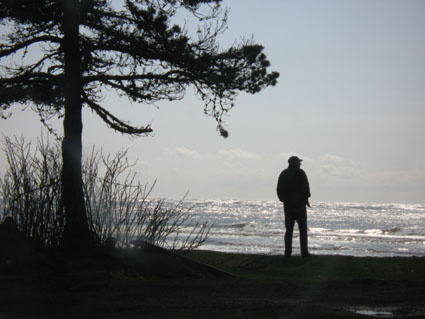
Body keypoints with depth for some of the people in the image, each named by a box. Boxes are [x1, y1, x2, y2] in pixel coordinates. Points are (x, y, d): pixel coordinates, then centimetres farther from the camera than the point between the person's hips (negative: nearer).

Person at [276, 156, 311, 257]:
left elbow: (279, 190, 8)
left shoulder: (283, 174, 7)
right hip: (300, 205, -4)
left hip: (288, 206, 4)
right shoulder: (300, 173, -9)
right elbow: (306, 188, -13)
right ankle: (304, 251, -3)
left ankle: (288, 251, 3)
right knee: (303, 229, 1)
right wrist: (306, 199, 1)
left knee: (289, 230, 8)